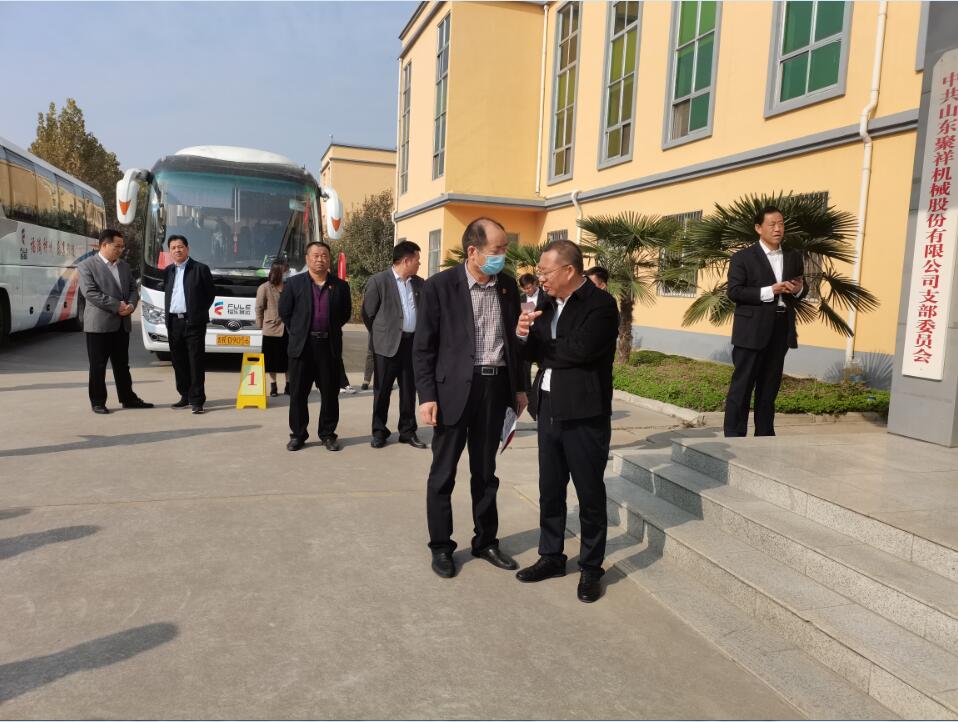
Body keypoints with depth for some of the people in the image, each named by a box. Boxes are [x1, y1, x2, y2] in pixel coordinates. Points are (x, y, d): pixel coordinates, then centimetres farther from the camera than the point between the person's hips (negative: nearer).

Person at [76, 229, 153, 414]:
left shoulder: (124, 266, 14)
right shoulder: (87, 266, -5)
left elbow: (133, 289, 14)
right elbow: (90, 293, -15)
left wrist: (131, 305, -7)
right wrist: (117, 306, -17)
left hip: (122, 324, 6)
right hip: (99, 324, -6)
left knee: (122, 364, 13)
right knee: (98, 366, 2)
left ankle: (128, 398, 21)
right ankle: (98, 402, 11)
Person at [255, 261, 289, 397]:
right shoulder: (264, 288, -4)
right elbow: (259, 308, 0)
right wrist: (261, 325, -1)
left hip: (288, 329, 2)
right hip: (271, 329, -2)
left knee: (288, 359, 8)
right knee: (272, 359, 6)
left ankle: (288, 385, 20)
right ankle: (273, 386, 19)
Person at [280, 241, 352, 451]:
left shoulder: (340, 286, 4)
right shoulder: (294, 283, 1)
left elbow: (345, 313, 13)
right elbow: (285, 312, 7)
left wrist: (330, 330, 11)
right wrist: (298, 332, 8)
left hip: (330, 346, 1)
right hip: (302, 346, -1)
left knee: (330, 394, 6)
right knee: (298, 394, 5)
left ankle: (328, 434, 18)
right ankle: (298, 434, 17)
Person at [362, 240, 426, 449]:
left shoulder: (419, 283, 9)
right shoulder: (378, 281, -6)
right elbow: (368, 314, -2)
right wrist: (380, 335, 4)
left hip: (413, 343, 4)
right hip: (388, 344, -4)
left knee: (409, 389, 10)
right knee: (382, 389, 5)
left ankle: (408, 431, 20)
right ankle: (379, 432, 17)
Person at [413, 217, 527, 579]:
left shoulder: (508, 285, 5)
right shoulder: (439, 286, -9)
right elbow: (423, 346, -7)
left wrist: (519, 386, 14)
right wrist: (427, 395, -12)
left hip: (495, 386, 4)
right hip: (454, 388, -4)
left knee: (486, 471, 16)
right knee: (443, 473, 7)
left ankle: (486, 541, 31)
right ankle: (441, 546, 23)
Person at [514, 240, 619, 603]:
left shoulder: (600, 303, -13)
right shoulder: (550, 304, 9)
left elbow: (581, 349, -25)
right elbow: (535, 352, 12)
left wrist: (544, 349, -7)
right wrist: (526, 335, -11)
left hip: (584, 415, -7)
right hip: (549, 410, 7)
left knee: (590, 495, 7)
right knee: (550, 491, 16)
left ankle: (591, 568, 23)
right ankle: (551, 556, 33)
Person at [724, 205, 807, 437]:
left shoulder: (794, 257, 15)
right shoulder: (743, 257, -2)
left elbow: (801, 290, 22)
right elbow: (734, 291, -11)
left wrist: (798, 289, -2)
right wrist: (769, 291, -18)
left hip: (781, 330, 5)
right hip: (751, 331, -5)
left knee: (770, 387, 11)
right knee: (742, 385, -3)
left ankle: (765, 436, 18)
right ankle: (734, 436, 2)